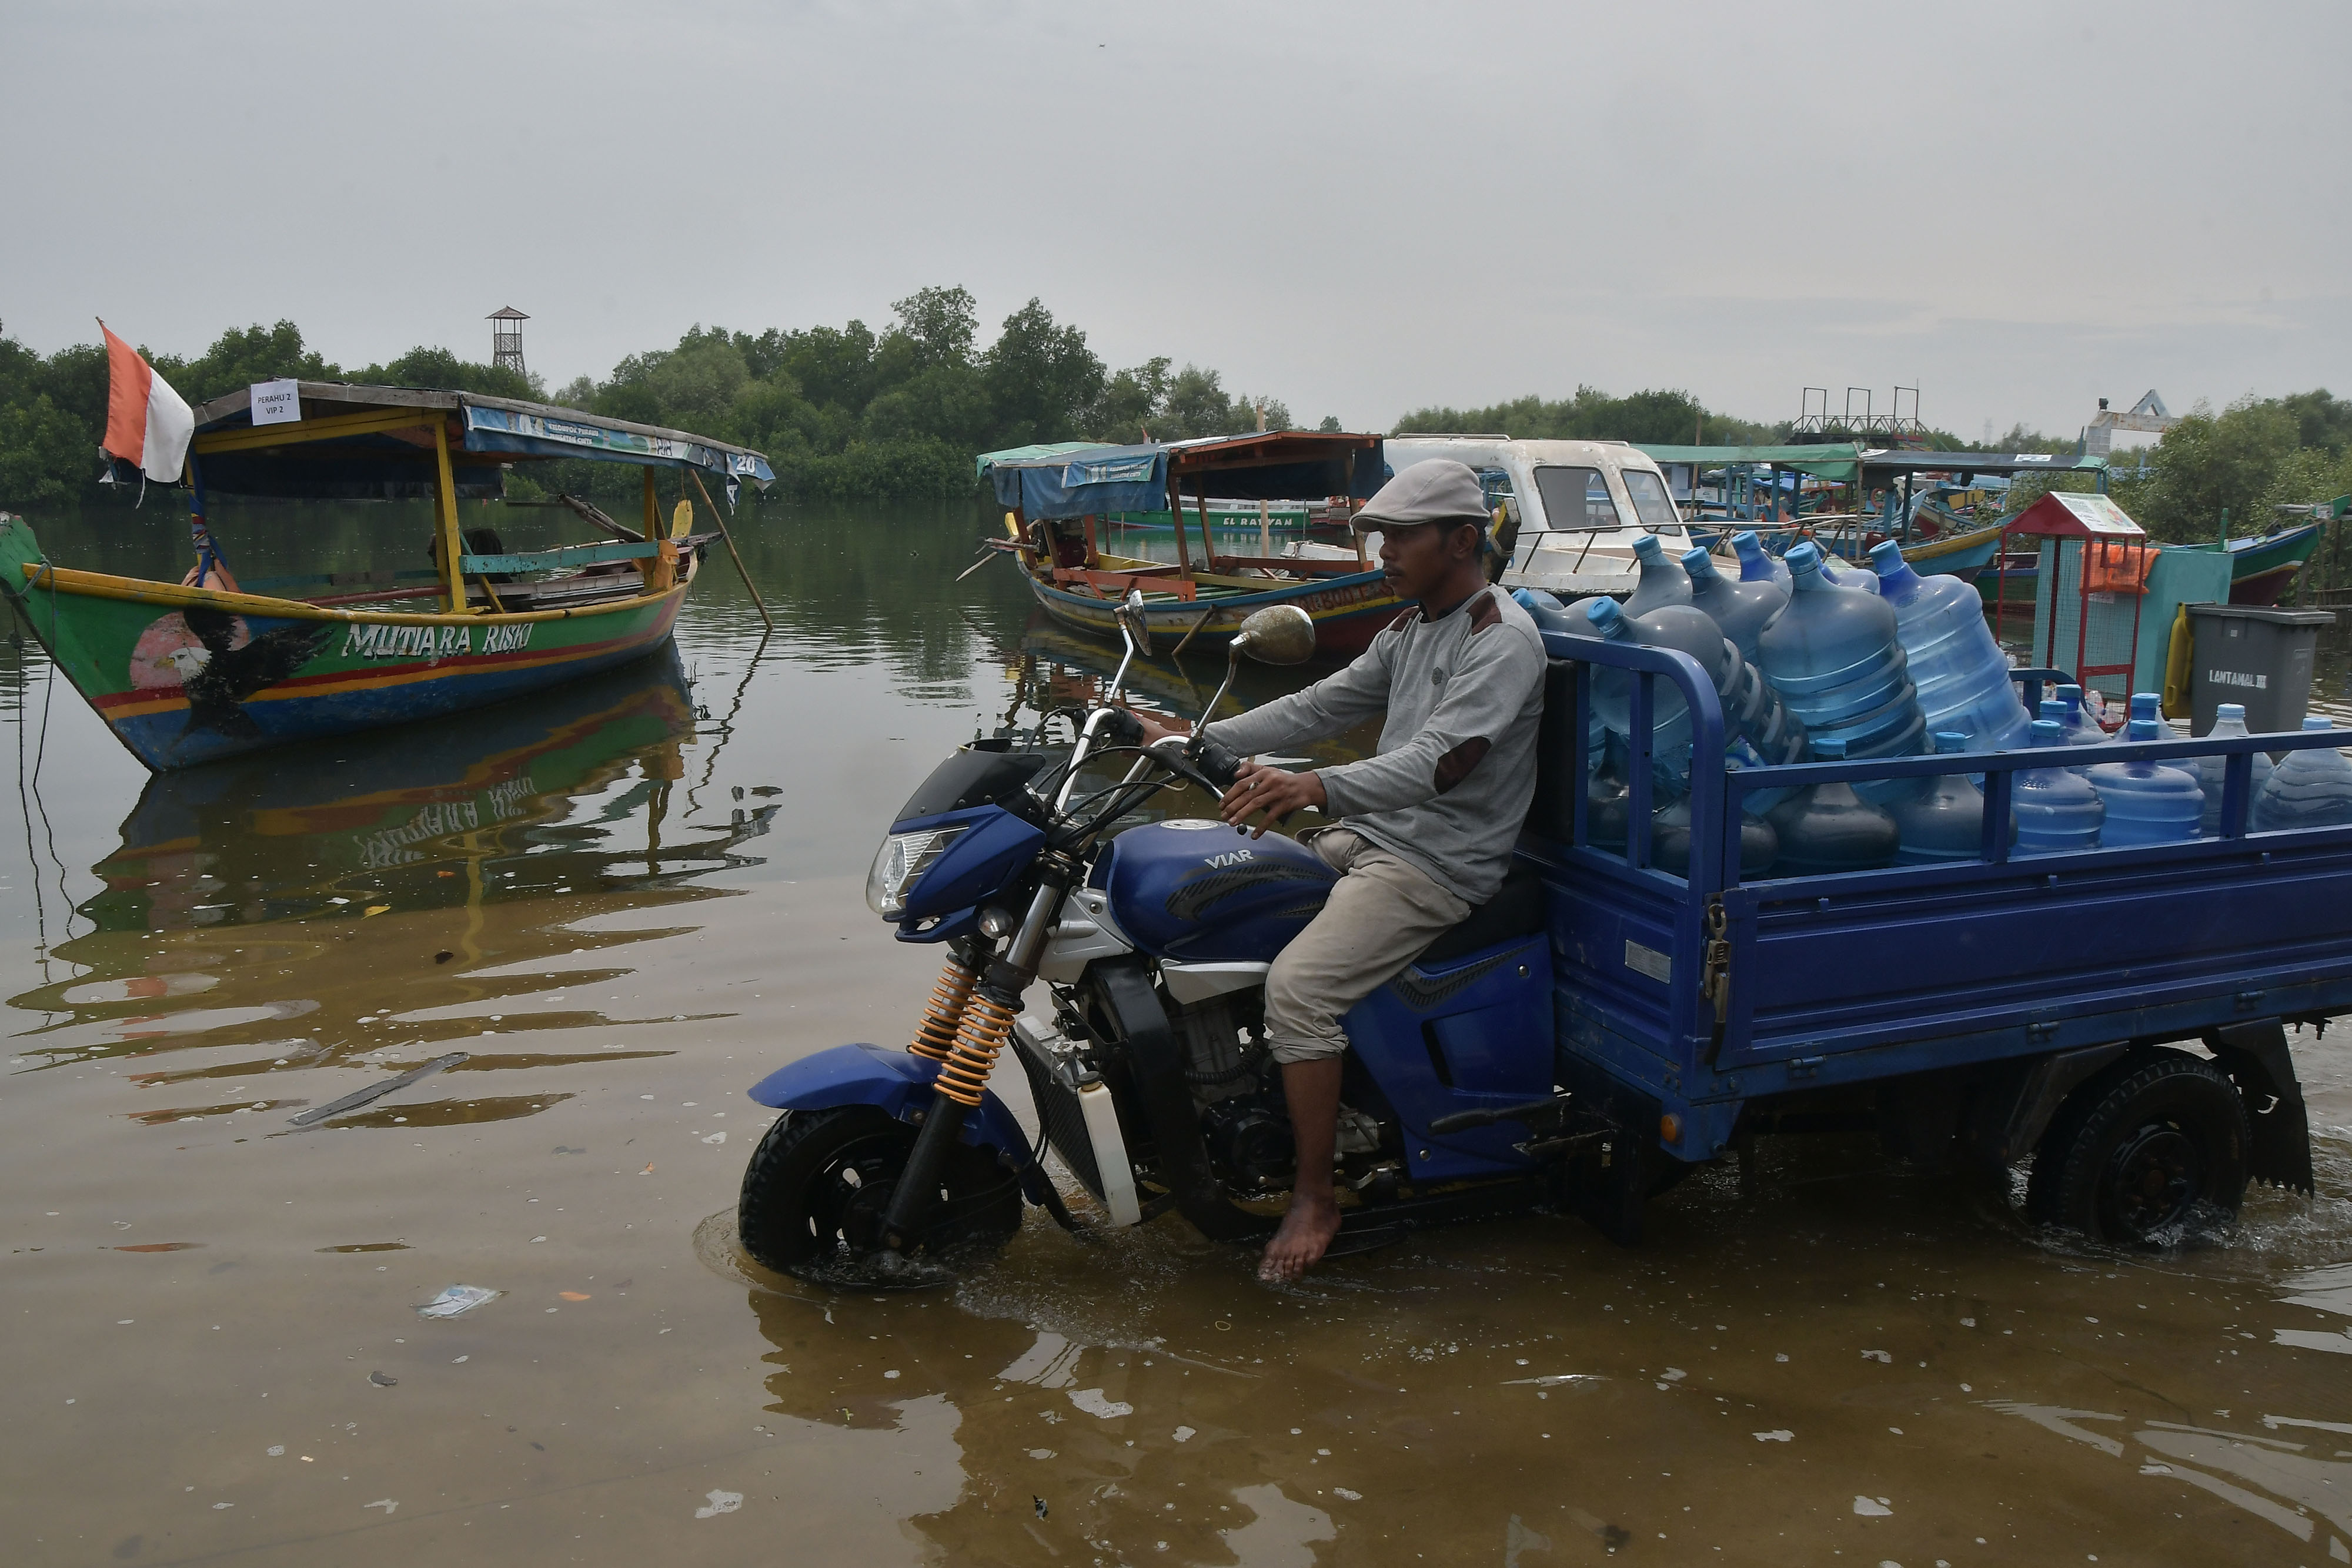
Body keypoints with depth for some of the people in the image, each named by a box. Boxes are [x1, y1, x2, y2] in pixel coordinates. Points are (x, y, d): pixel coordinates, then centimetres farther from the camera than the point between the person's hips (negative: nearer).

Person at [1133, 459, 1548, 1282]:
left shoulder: (1503, 639, -15)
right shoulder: (1409, 629, 16)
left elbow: (1442, 759, -31)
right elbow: (1318, 707, 13)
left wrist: (1316, 787, -46)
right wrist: (1196, 741, 3)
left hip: (1437, 864, -10)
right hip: (1364, 835, 10)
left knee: (1298, 985, -26)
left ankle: (1314, 1196, -11)